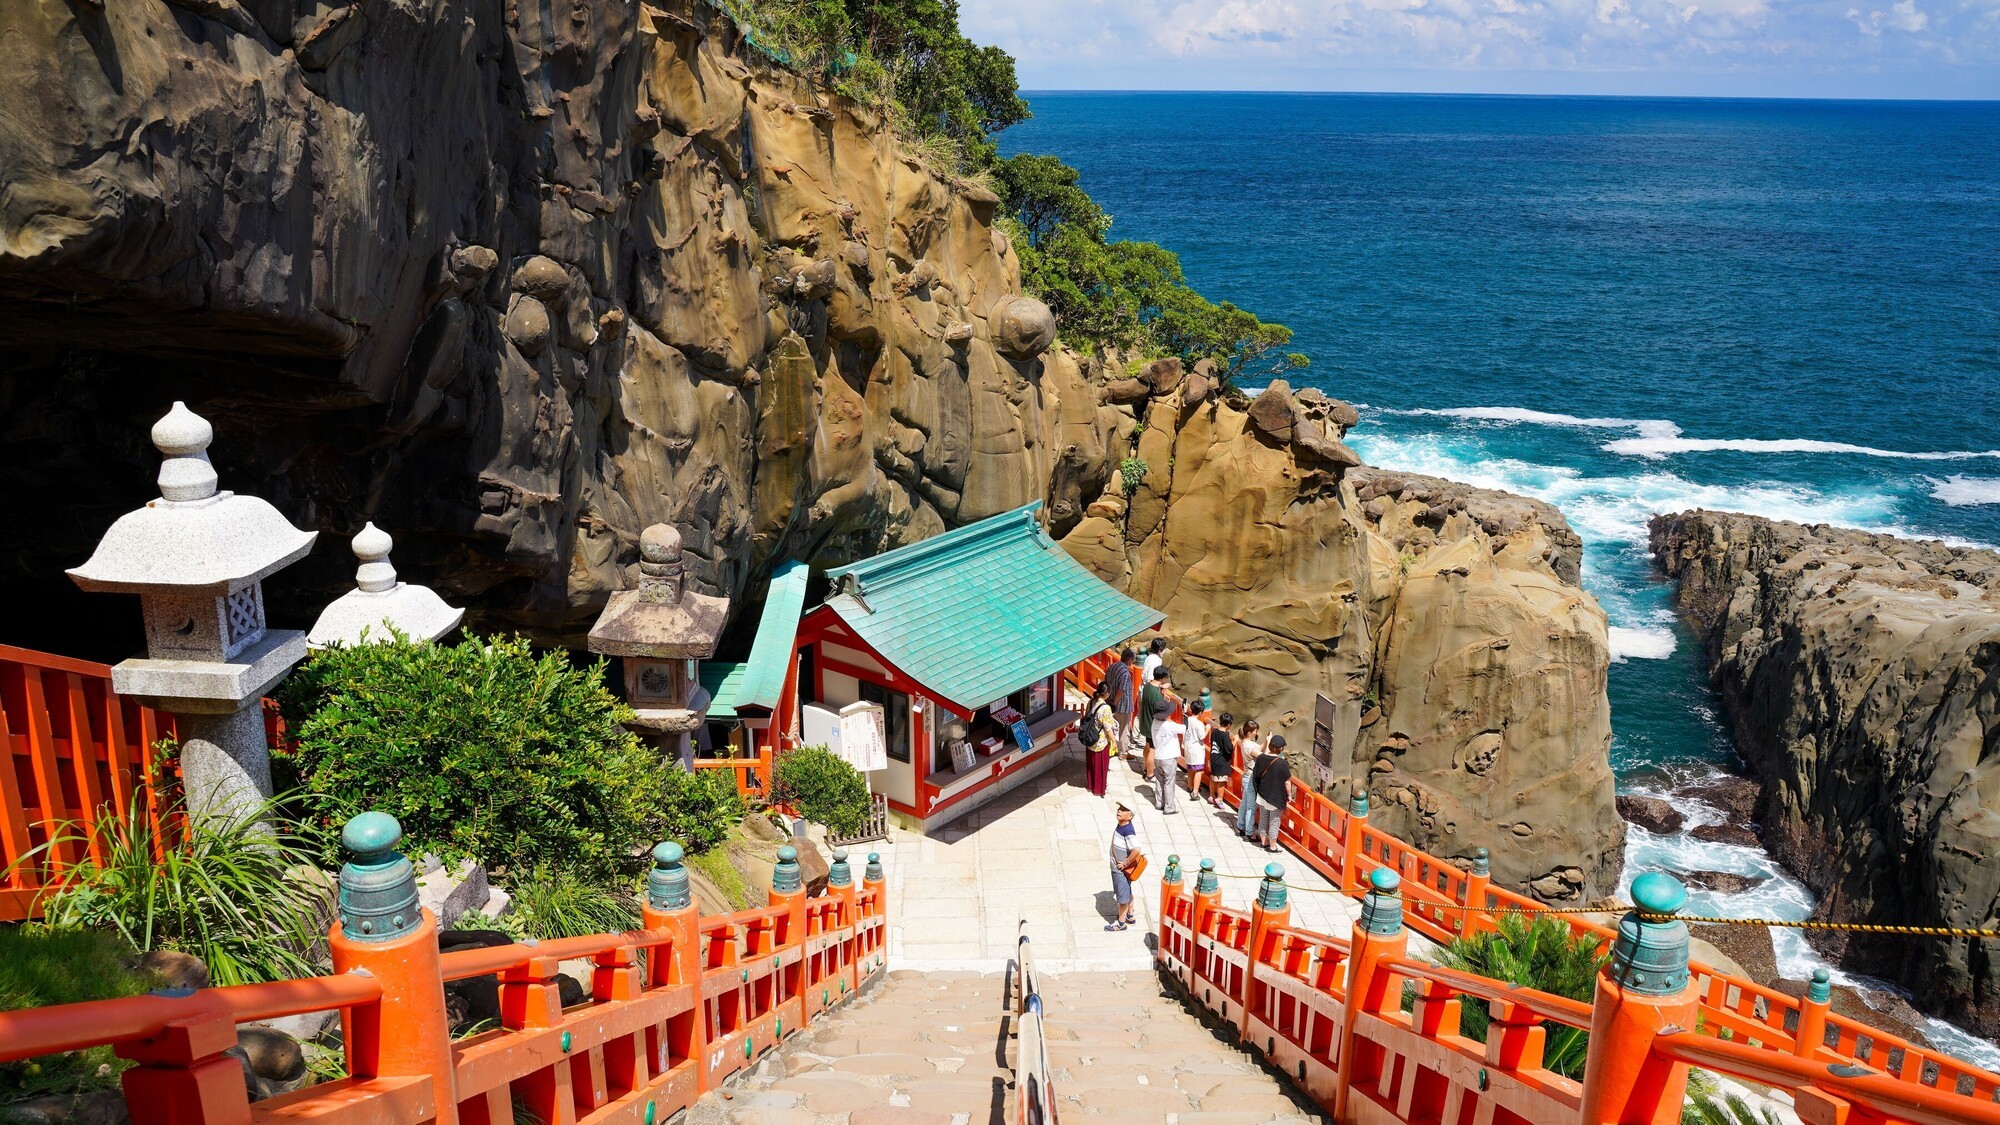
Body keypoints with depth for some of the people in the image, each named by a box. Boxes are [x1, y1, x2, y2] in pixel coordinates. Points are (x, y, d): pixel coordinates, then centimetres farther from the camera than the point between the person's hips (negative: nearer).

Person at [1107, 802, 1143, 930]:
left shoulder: (1128, 831, -29)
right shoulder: (1120, 826, -1)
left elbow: (1136, 850, -40)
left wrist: (1125, 863, -26)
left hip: (1121, 869, -9)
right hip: (1116, 867, 9)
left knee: (1122, 895, 7)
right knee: (1127, 893, 23)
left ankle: (1121, 923, 22)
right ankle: (1130, 916, 40)